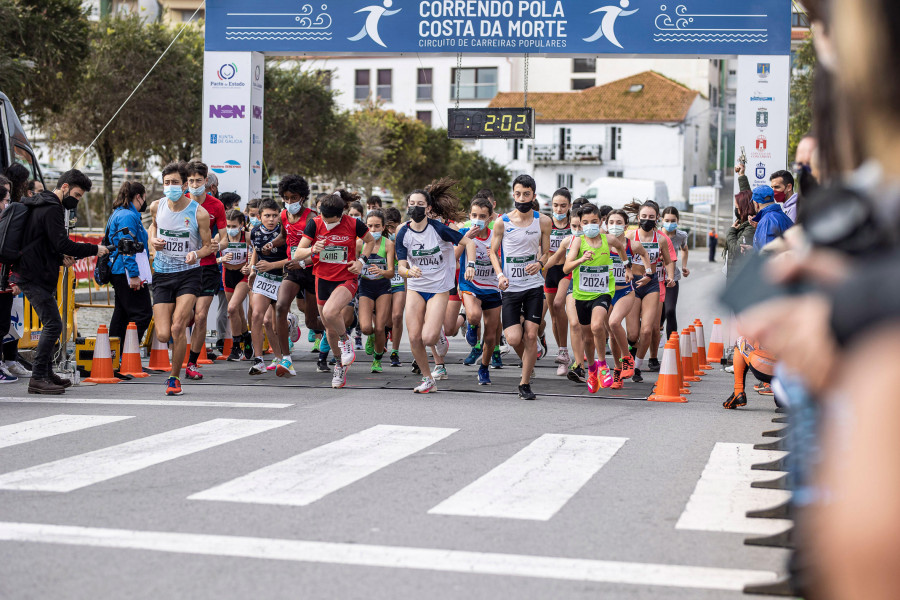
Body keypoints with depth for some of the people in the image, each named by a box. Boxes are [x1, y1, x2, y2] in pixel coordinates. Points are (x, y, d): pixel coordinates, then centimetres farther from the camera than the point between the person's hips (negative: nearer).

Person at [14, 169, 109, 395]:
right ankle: (38, 379, -11)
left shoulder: (44, 205, 19)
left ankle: (46, 372, 25)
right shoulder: (52, 209, -15)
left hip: (30, 273, 11)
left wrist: (61, 256, 7)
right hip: (35, 276, -11)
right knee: (53, 325, -11)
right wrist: (95, 249, -14)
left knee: (51, 324, 18)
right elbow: (63, 244, -23)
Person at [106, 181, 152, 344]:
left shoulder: (119, 213, 19)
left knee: (122, 314, 16)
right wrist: (134, 275, -23)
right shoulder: (128, 216, -14)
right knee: (142, 314, -11)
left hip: (117, 272, 11)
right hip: (127, 271, -11)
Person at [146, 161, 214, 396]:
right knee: (163, 336, -4)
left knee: (177, 328, -18)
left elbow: (208, 246, -1)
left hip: (188, 274, -3)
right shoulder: (157, 207, -2)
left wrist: (196, 254, -23)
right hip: (162, 274, 3)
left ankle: (174, 377, 2)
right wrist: (152, 239, -1)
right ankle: (186, 315, 33)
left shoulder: (199, 213, -10)